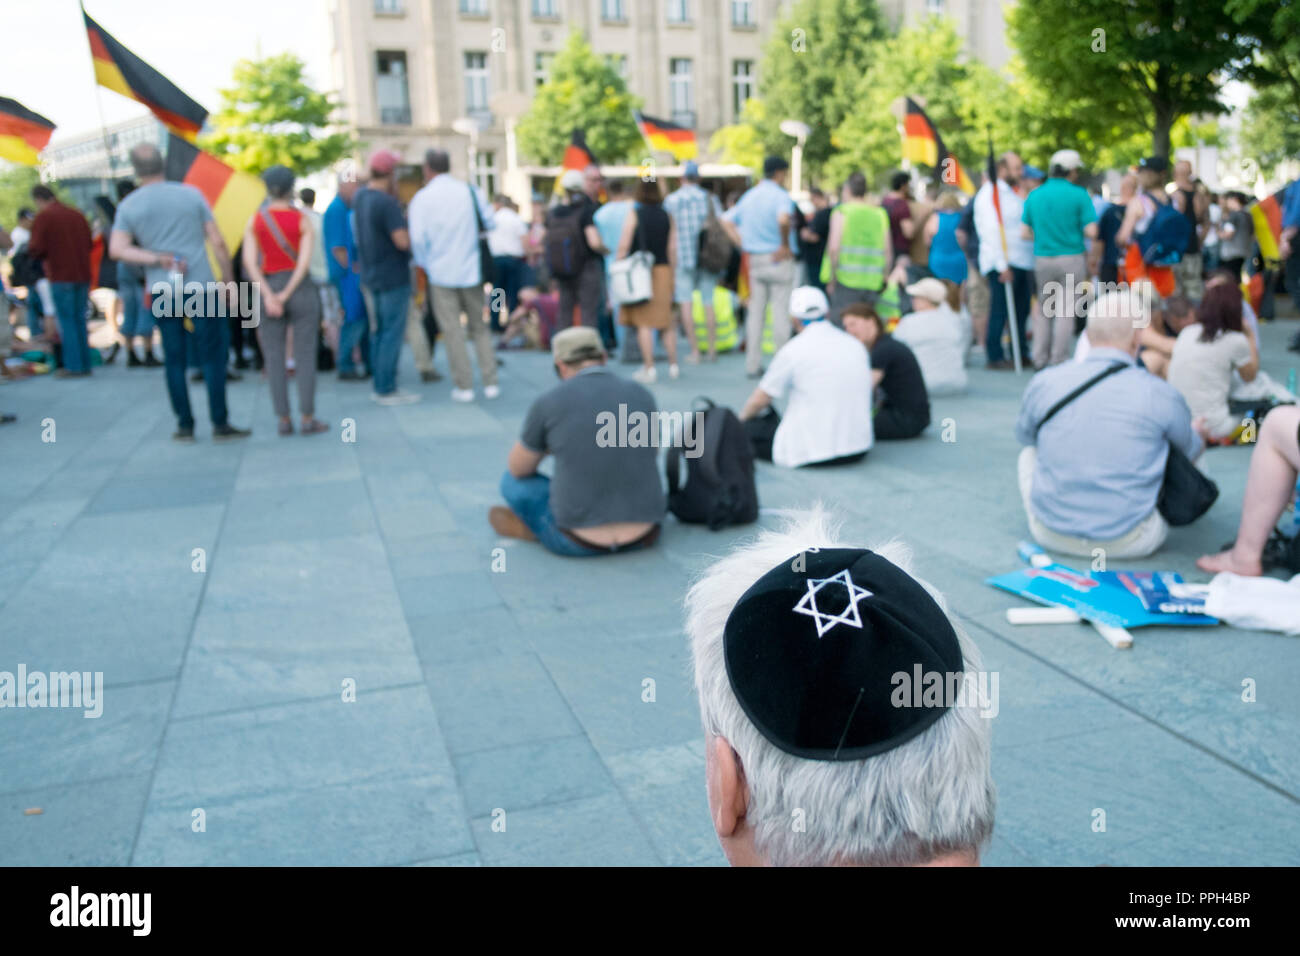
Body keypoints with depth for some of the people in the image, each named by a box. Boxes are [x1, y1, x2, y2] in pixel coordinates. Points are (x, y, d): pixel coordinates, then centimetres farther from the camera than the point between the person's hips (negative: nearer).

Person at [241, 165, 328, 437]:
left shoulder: (255, 221, 2)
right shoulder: (303, 220, -2)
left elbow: (250, 262, -8)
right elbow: (304, 261, -13)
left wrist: (268, 296, -12)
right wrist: (286, 294, -12)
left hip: (268, 288, 2)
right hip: (301, 289, -2)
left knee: (274, 356, 5)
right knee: (305, 355, 1)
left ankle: (284, 420, 5)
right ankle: (308, 418, -1)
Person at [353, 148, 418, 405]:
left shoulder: (359, 197, 6)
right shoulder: (387, 203, -21)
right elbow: (403, 241, -24)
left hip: (372, 275, 9)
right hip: (393, 278, -9)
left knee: (380, 332, 14)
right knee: (392, 334, -3)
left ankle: (380, 386, 20)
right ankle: (387, 390, 0)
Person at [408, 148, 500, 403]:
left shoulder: (421, 198, -6)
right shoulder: (470, 191, -1)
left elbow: (417, 238, -10)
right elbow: (490, 222, 2)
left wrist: (424, 264, 7)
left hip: (441, 272, -2)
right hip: (471, 270, 2)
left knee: (452, 330, 3)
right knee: (479, 327, 11)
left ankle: (464, 386, 4)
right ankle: (490, 382, 8)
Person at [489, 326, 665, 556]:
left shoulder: (547, 403, -8)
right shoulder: (642, 396, 2)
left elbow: (518, 468, 7)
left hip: (580, 541, -3)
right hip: (641, 536, 4)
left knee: (514, 480, 23)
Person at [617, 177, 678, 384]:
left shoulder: (634, 214, -5)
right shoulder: (667, 216, 4)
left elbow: (624, 245, -8)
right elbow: (672, 248, 4)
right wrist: (671, 272, 12)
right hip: (663, 270, 4)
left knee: (644, 322, -1)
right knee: (666, 320, 13)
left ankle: (649, 369, -3)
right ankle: (673, 366, 18)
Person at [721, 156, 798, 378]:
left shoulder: (749, 195, 12)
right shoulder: (781, 196, -11)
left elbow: (727, 220, 14)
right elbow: (783, 220, -31)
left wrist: (742, 244, 9)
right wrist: (786, 245, -17)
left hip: (755, 259, 6)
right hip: (779, 260, -6)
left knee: (756, 312, 9)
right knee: (781, 312, -1)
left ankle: (753, 364, 11)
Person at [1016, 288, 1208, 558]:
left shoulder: (1043, 382, -8)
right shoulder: (1161, 395, -11)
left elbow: (1024, 435, 13)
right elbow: (1190, 450, 10)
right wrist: (1197, 432, 35)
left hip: (1050, 535, 1)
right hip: (1128, 543, -1)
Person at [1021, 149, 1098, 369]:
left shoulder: (1034, 195, 4)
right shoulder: (1079, 195, -7)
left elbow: (1025, 232, 4)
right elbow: (1091, 232, -10)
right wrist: (1077, 231, 10)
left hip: (1042, 259, 4)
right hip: (1071, 259, -4)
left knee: (1044, 310, 14)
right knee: (1065, 311, 1)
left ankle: (1040, 359, 13)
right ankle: (1059, 361, 1)